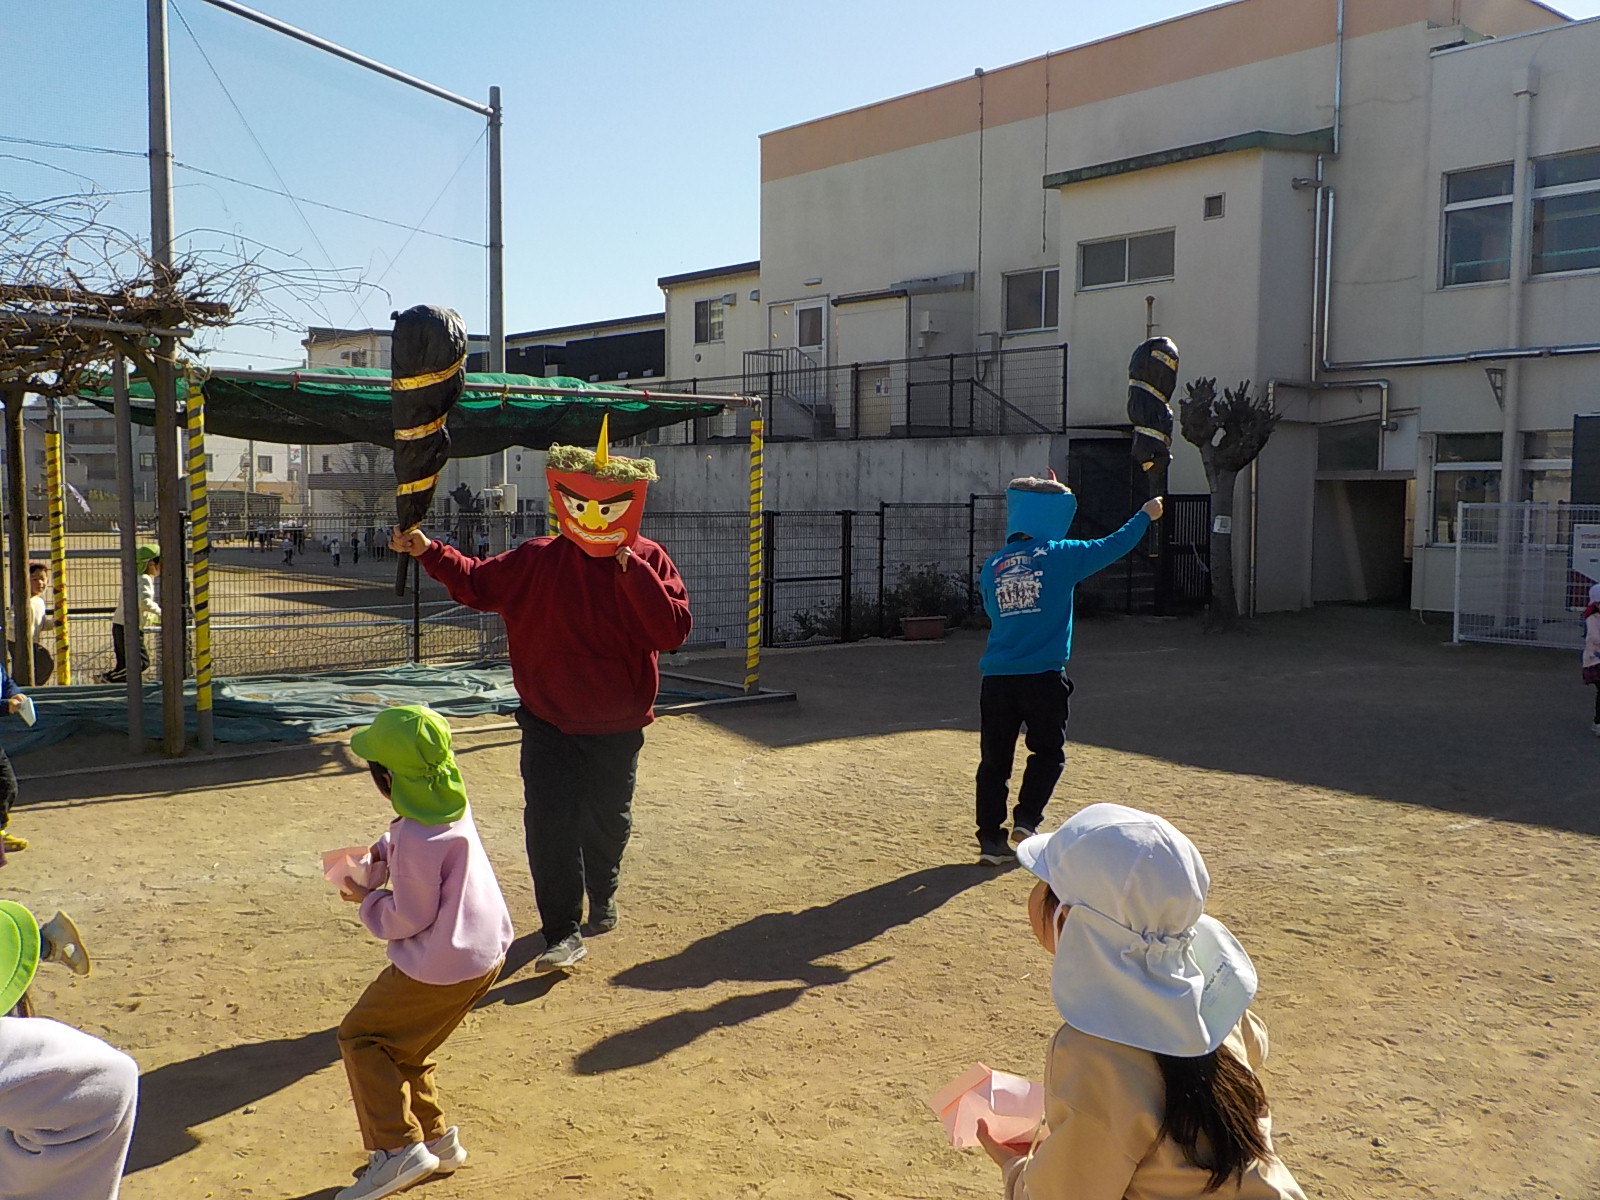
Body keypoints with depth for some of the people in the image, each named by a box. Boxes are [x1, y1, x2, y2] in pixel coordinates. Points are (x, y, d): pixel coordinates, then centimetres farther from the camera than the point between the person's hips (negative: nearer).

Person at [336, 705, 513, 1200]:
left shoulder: (417, 837, -26)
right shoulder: (452, 802, 0)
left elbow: (409, 919, -19)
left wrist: (366, 900, -3)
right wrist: (379, 852, 6)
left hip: (440, 968, -9)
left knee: (361, 1037, 7)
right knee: (403, 1046, 24)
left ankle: (398, 1146, 0)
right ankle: (435, 1138, 28)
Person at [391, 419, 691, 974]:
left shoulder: (649, 562, -6)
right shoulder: (538, 560, -3)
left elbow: (674, 631, -19)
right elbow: (478, 583, 7)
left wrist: (631, 571, -24)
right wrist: (428, 552, -5)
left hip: (618, 728, 0)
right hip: (548, 725, 0)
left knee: (609, 821, 16)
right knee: (549, 824, -7)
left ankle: (603, 896, 44)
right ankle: (564, 932, 4)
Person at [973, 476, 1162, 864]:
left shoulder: (992, 566, 6)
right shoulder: (1058, 556, -4)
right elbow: (1112, 546, 7)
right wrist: (1146, 515, 24)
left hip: (997, 679, 3)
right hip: (1043, 677, -3)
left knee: (994, 760, 9)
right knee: (1048, 752, 16)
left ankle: (990, 838, 10)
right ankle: (1027, 819, 3)